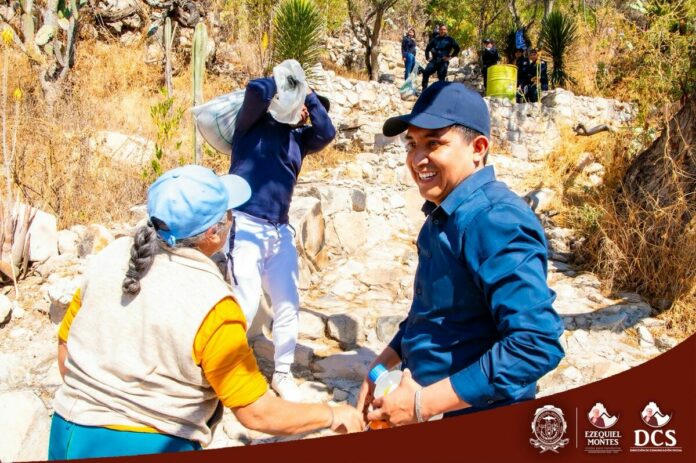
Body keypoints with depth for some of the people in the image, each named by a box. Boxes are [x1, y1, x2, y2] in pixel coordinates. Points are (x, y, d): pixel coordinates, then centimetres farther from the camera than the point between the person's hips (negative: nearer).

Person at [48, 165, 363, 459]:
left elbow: (66, 346, 6)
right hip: (151, 448, -5)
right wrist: (333, 416, -2)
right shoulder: (212, 305, -21)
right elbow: (257, 413, -16)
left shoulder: (111, 257, -6)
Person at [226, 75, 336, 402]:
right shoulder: (255, 123, 3)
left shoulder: (299, 138, 17)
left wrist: (308, 93, 8)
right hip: (246, 227, -6)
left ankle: (282, 374, 18)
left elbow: (327, 133, 2)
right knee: (246, 304, -12)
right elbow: (256, 90, -14)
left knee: (288, 305, 4)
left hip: (280, 232, 6)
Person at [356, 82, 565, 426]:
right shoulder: (443, 215, 5)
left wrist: (424, 403, -27)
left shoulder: (495, 221, -24)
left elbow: (537, 344, -32)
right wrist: (383, 364, 8)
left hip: (477, 423, -9)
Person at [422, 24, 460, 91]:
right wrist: (427, 57, 14)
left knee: (441, 77, -5)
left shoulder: (449, 39, 4)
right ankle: (424, 90, -7)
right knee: (426, 72, -14)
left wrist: (450, 57, -4)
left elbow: (457, 48, 0)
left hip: (443, 61, -3)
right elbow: (428, 48, 25)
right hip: (434, 60, 3)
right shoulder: (435, 39, 15)